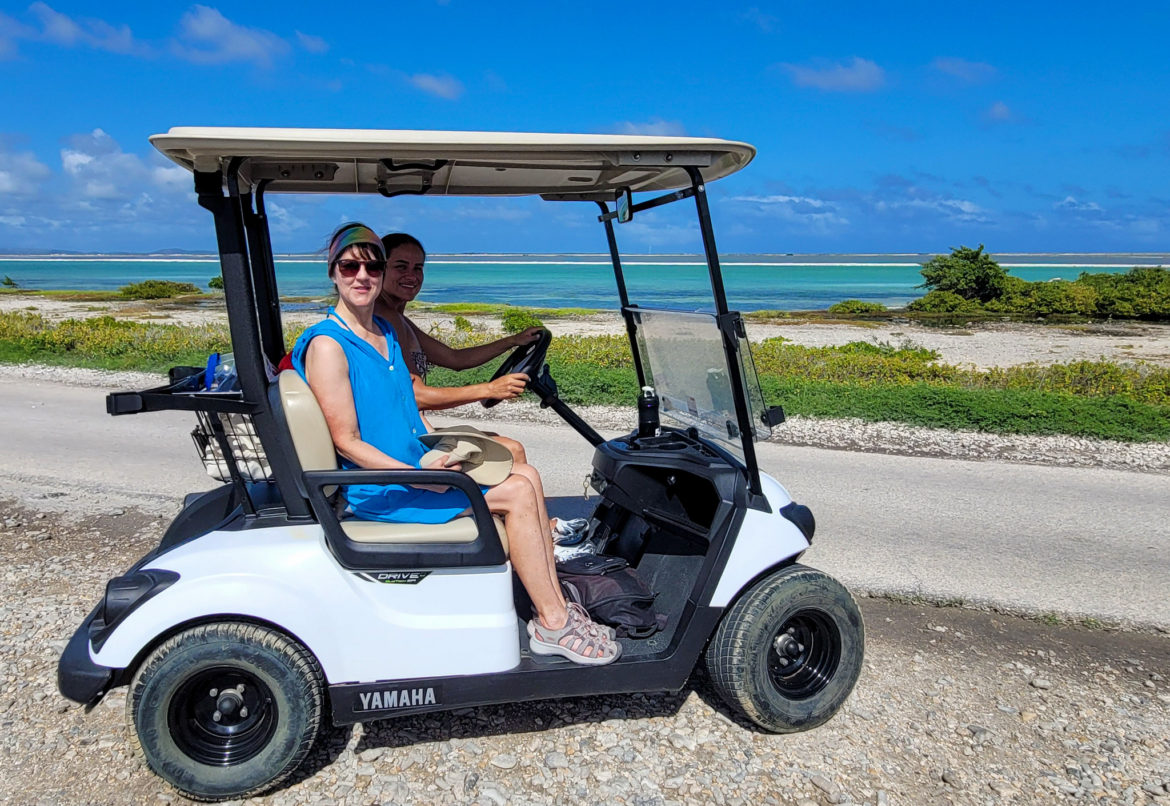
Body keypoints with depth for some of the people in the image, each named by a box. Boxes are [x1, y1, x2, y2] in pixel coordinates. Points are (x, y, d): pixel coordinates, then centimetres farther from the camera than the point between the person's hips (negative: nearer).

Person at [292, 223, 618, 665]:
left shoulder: (386, 333, 12)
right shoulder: (327, 345, -15)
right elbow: (347, 442, -18)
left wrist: (443, 452, 5)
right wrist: (419, 479, -24)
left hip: (417, 466, 8)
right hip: (378, 489, -8)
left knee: (525, 474, -3)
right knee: (517, 493, -15)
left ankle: (554, 606, -2)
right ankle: (553, 623, -6)